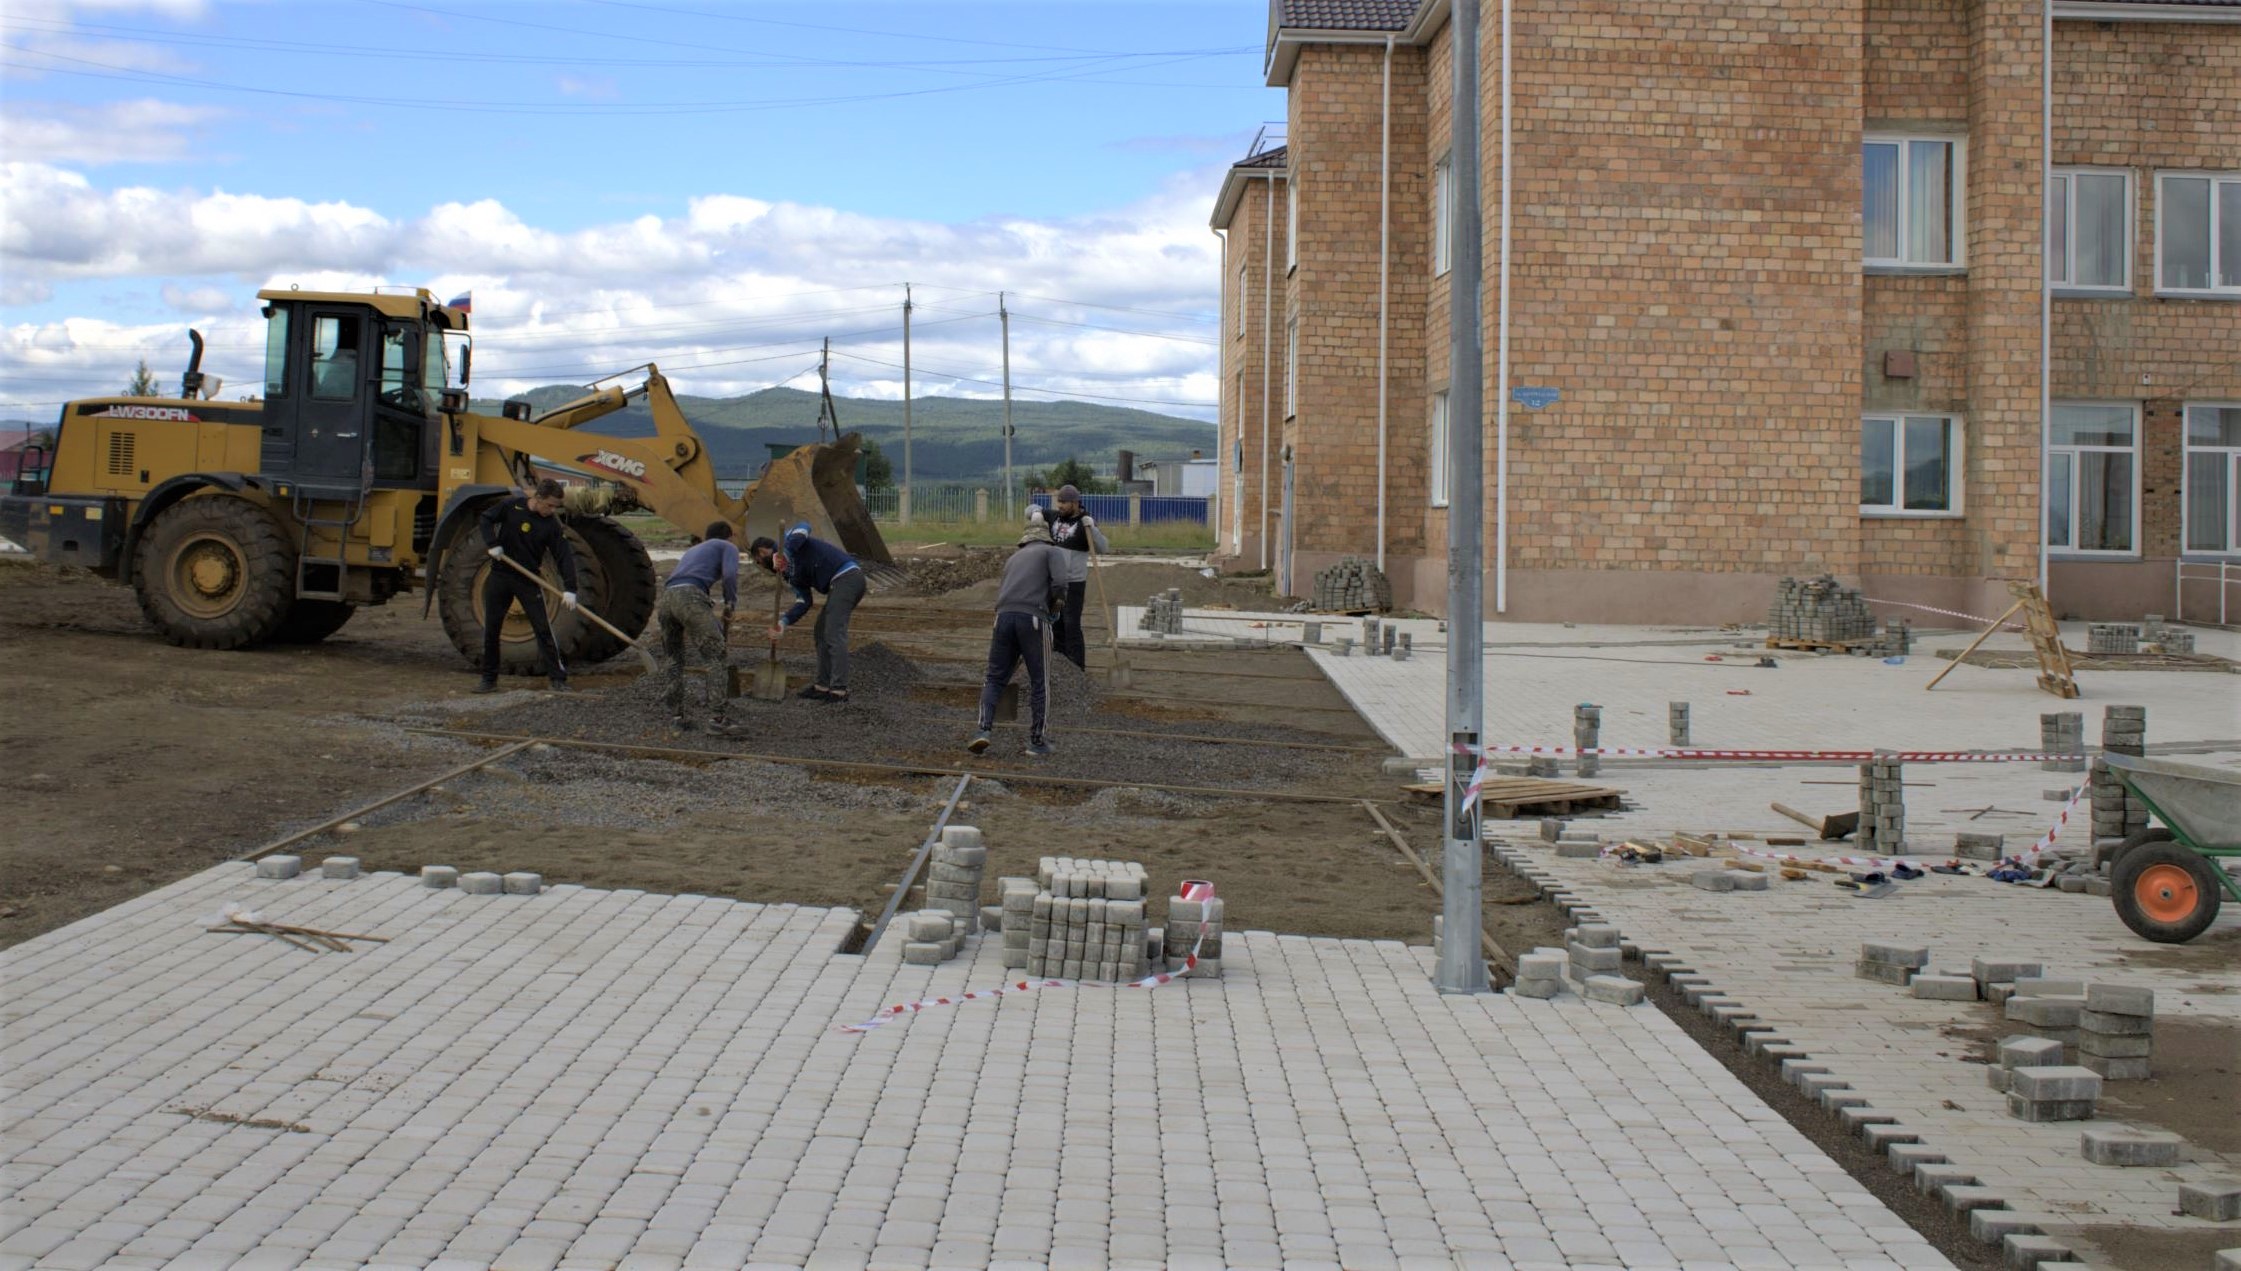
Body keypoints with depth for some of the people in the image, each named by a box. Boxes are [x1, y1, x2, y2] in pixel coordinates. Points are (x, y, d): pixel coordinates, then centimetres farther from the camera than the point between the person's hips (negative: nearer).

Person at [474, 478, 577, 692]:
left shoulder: (551, 524, -8)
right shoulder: (510, 507, -7)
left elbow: (565, 556, -12)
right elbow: (486, 519, 7)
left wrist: (569, 589, -22)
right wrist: (493, 544, -10)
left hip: (529, 581, -1)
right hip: (500, 576, 1)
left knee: (543, 629, -6)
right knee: (491, 629, 6)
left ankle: (558, 678, -3)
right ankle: (489, 679, 16)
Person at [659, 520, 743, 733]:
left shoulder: (692, 550, 39)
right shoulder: (729, 547, 21)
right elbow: (729, 575, -1)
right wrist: (730, 608, 11)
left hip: (666, 597, 6)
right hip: (692, 597, -6)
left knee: (675, 659, 20)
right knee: (717, 658, -1)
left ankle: (678, 716, 20)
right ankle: (716, 717, -9)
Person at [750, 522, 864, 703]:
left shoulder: (787, 539, 2)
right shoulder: (790, 574, 23)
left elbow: (803, 527, -21)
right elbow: (804, 602, 12)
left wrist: (783, 554, -30)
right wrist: (783, 623, -1)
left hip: (846, 576, -10)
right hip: (843, 581, 10)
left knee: (834, 634, -13)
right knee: (822, 632, 15)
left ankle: (839, 690, -16)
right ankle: (822, 685, 18)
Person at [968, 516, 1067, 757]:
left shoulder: (1014, 559, 33)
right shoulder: (1052, 552, 16)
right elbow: (1059, 583, -5)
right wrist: (1055, 604, 19)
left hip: (1004, 617, 4)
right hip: (1033, 619, -4)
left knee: (995, 680, 14)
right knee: (1040, 683, 10)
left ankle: (984, 729, -6)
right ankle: (1037, 741, 11)